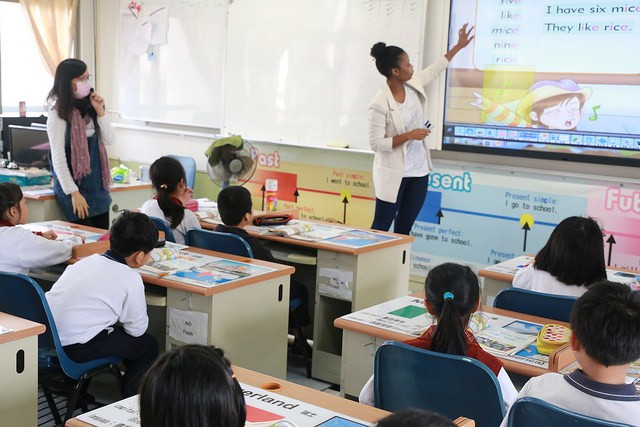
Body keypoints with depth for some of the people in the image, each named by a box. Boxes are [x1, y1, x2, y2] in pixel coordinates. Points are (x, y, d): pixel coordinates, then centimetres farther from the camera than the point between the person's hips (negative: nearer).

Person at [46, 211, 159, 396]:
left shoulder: (88, 260, 9)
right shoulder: (130, 279, -11)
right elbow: (137, 329, -4)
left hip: (46, 338, 8)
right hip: (74, 349, -8)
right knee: (148, 345, 10)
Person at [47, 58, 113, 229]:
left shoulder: (88, 108, 8)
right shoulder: (58, 114, -12)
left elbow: (108, 140, 10)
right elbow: (58, 158, -14)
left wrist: (100, 112, -3)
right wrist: (73, 193, -17)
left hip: (97, 186, 6)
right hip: (75, 185, -6)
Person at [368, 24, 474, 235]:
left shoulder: (413, 85, -2)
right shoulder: (380, 104, -21)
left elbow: (434, 69, 19)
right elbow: (376, 143, -20)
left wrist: (459, 46, 24)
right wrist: (409, 135, -22)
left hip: (419, 172, 7)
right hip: (394, 174, -7)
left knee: (404, 228, 14)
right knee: (381, 227, 3)